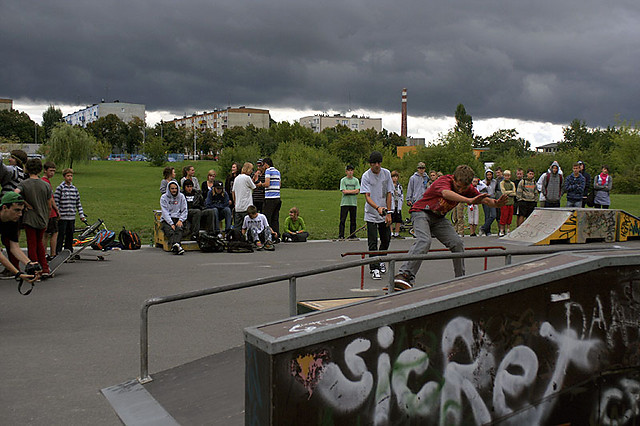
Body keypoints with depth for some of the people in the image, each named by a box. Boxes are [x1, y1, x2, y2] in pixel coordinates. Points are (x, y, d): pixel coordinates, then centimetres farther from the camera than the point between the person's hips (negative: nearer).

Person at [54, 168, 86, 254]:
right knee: (60, 236, -3)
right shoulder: (60, 188, -5)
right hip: (62, 217, -5)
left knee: (70, 236, 10)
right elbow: (55, 202, -8)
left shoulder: (74, 189, 12)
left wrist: (82, 215, 11)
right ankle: (57, 253, 4)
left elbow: (78, 203, 16)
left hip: (72, 217, 5)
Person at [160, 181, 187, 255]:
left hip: (178, 219, 2)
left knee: (179, 229, -33)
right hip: (167, 220, -1)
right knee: (170, 231, -33)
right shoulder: (164, 197, 6)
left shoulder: (181, 196, 13)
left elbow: (184, 210, 8)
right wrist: (171, 224, -17)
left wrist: (180, 220, -10)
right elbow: (165, 212, -5)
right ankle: (176, 246, -60)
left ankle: (176, 245, -59)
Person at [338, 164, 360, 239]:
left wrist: (348, 191, -9)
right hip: (345, 203, -2)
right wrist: (353, 191, -6)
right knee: (342, 220, -4)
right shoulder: (343, 180, 2)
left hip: (354, 203, 3)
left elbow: (357, 191, -2)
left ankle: (352, 235, 13)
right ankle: (341, 235, -1)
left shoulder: (356, 180, 9)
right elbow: (344, 191, -9)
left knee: (353, 220, 6)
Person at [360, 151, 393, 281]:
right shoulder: (366, 176, -10)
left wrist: (388, 213, -3)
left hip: (384, 213, 4)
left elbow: (389, 194, 2)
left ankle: (381, 260, 36)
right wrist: (377, 208, -35)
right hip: (371, 214, -4)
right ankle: (374, 268, -4)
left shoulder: (386, 173, 0)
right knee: (373, 242, -7)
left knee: (386, 239, 11)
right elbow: (367, 196, -18)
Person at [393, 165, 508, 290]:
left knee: (457, 243, -5)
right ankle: (404, 274, -42)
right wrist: (469, 200, -65)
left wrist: (496, 203, -30)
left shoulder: (467, 189, -6)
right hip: (422, 212, -7)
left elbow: (484, 199, -5)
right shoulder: (444, 181, -28)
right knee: (424, 241, -32)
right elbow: (446, 193, -51)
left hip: (439, 218, 7)